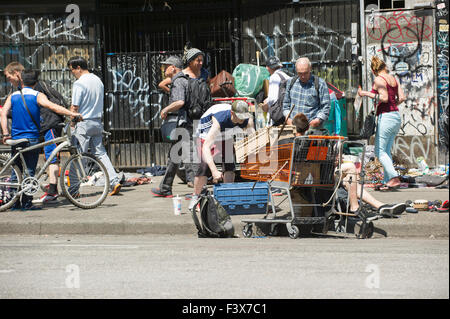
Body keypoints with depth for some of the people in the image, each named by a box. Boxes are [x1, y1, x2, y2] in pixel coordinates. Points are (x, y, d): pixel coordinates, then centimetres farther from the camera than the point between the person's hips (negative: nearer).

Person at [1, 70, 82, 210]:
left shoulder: (13, 96, 7)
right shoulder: (38, 96, -4)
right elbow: (51, 106, -20)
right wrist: (72, 113, -24)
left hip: (15, 139, 3)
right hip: (32, 138, -3)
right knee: (30, 172, 3)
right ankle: (27, 202, 1)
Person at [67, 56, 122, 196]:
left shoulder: (79, 83, -15)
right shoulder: (98, 80, 10)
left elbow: (74, 107, -15)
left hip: (83, 123, -7)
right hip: (97, 122, 8)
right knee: (100, 153, 12)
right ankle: (115, 181, 2)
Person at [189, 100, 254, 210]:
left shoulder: (248, 120, -29)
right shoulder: (219, 120, -44)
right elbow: (206, 147, -50)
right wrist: (214, 170, -61)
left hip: (225, 135, 5)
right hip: (206, 133, -5)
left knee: (229, 163, -6)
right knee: (206, 165, -19)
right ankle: (195, 198, -4)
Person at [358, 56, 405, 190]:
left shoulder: (378, 80, -8)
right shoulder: (393, 78, 13)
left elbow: (384, 98, -18)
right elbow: (402, 97, 7)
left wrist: (367, 93, -9)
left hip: (386, 116, -8)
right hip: (397, 116, 8)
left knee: (380, 150, -5)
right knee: (387, 151, 11)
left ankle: (394, 177, -19)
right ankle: (388, 182, 7)